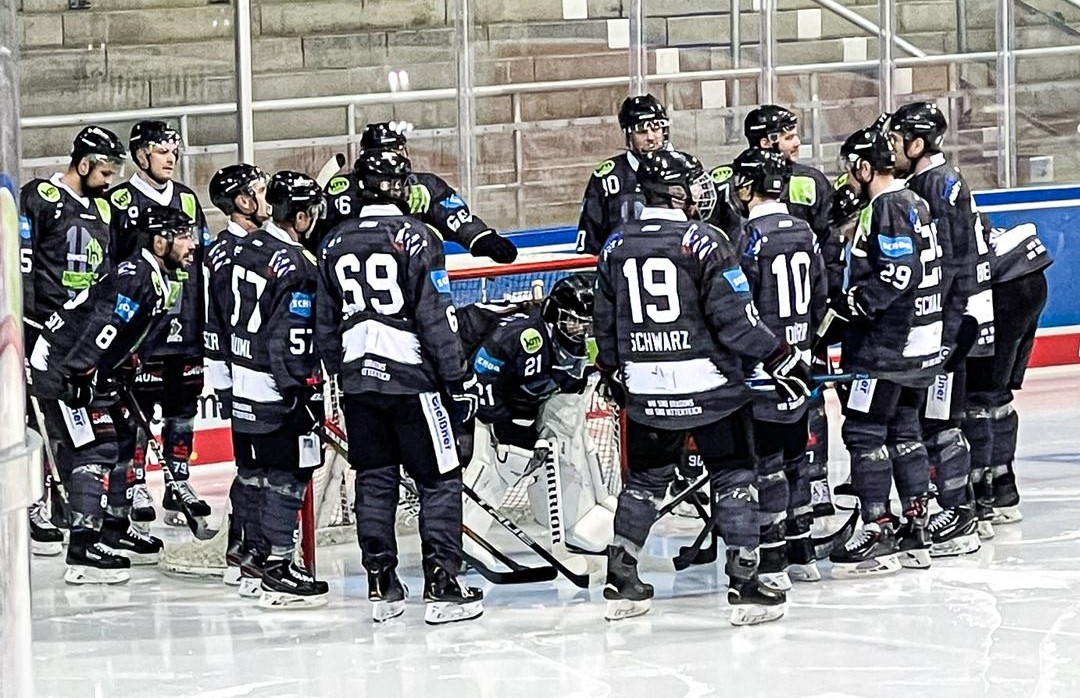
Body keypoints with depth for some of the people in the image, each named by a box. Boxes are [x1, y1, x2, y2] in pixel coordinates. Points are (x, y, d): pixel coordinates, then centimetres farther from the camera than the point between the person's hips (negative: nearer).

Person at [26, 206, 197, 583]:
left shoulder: (161, 281, 11)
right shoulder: (134, 277, -22)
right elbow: (101, 327, -29)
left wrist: (125, 376, 22)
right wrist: (74, 377, -32)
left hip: (95, 371, 11)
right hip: (62, 367, -11)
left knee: (121, 439, 17)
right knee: (97, 449, -15)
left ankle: (115, 530, 30)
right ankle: (83, 550, -19)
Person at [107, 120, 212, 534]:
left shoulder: (188, 201, 14)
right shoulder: (120, 202, -3)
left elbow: (203, 263, 20)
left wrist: (205, 321, 16)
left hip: (185, 327, 5)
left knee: (183, 406, 8)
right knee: (136, 407, -2)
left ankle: (178, 483, 16)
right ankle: (135, 485, 5)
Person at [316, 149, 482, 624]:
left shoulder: (334, 244, 8)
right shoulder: (414, 237, -10)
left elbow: (325, 326, 13)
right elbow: (437, 318, -12)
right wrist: (458, 382, -7)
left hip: (358, 381, 5)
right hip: (411, 377, -5)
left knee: (375, 480, 12)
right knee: (439, 481, 1)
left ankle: (381, 586, 12)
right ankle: (441, 587, -4)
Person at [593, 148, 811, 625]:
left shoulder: (616, 246, 5)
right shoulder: (703, 241, -12)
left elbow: (604, 323, 14)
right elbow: (734, 317, -15)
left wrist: (613, 372, 28)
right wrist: (779, 357, -8)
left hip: (646, 393, 5)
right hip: (709, 387, -5)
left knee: (644, 480, 18)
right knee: (733, 478, 3)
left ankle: (620, 581, 19)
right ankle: (744, 583, -2)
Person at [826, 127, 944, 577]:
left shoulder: (887, 207, -15)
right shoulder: (913, 203, 16)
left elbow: (899, 273, -24)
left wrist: (853, 303, -19)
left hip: (885, 345, -10)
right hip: (919, 345, 10)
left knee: (863, 431, -7)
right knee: (903, 431, 14)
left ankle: (878, 533, -9)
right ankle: (915, 532, 16)